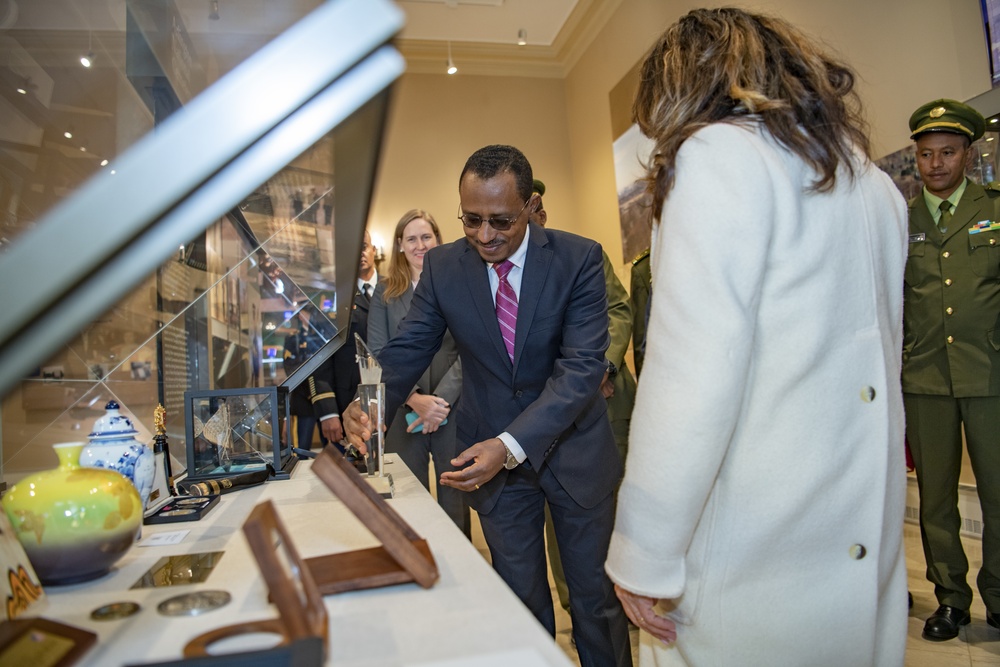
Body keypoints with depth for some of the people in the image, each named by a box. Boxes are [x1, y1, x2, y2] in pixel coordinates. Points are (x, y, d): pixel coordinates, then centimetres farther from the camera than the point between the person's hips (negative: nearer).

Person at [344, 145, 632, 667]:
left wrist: (512, 445, -33)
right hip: (492, 453, 2)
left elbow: (583, 366, -22)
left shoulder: (578, 258, -15)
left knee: (596, 597, 15)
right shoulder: (443, 266, -7)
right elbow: (409, 348, -5)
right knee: (521, 599, 17)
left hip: (574, 450, -1)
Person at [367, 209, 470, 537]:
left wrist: (441, 398, -16)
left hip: (454, 411, -1)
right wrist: (415, 399, -14)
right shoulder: (385, 292, 7)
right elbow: (378, 354, 0)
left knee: (455, 500, 9)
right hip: (404, 414, 1)